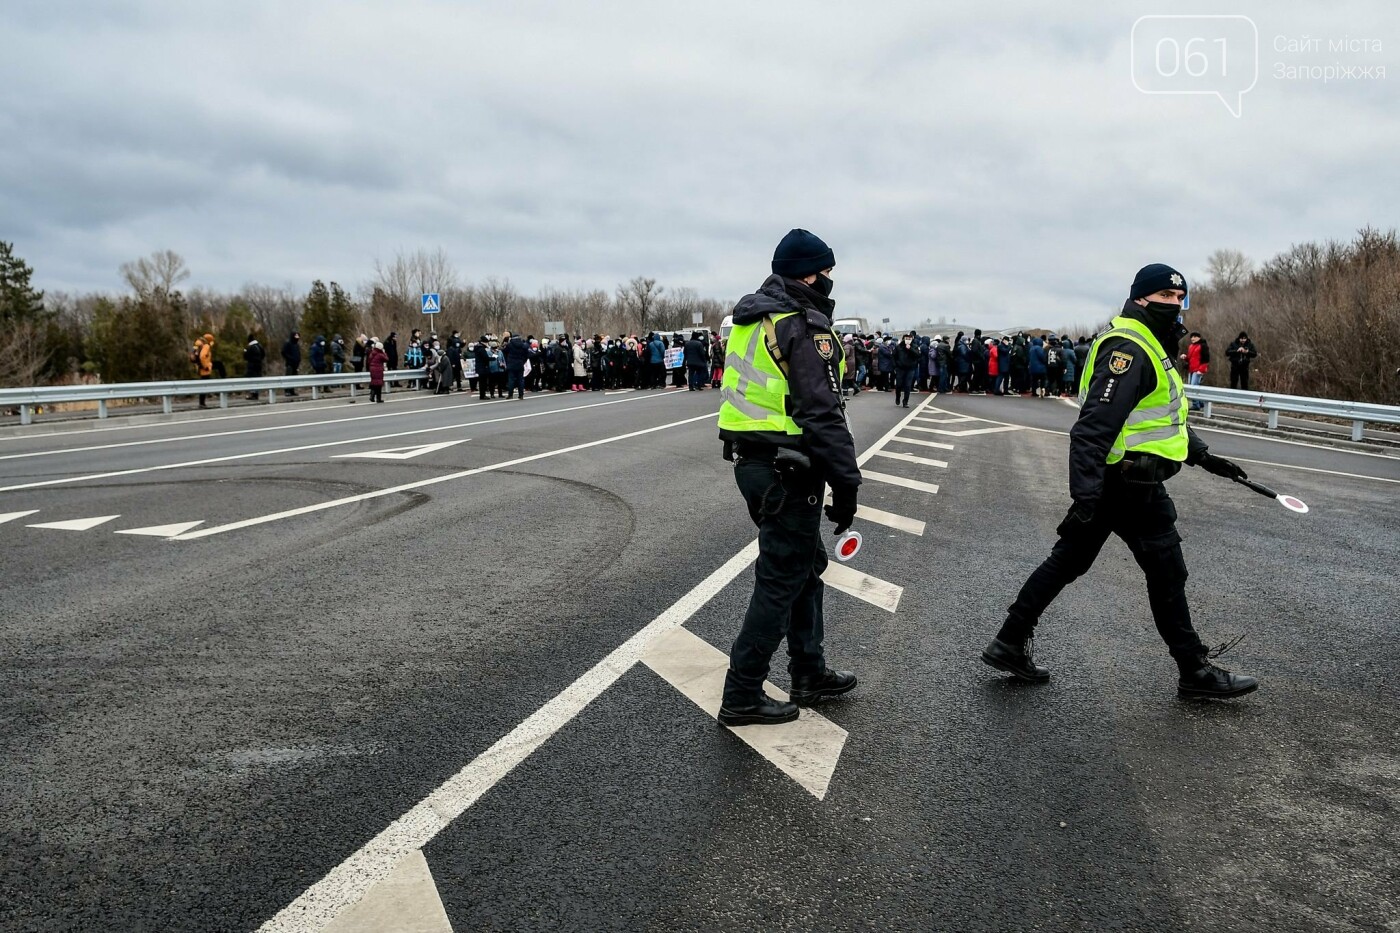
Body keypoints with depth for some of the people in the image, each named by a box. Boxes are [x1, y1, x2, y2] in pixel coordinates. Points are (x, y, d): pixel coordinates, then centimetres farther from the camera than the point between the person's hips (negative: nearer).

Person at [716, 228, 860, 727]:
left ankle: (809, 674, 32)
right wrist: (846, 484, -16)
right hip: (788, 470, -9)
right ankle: (742, 696, 8)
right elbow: (823, 414, -22)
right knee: (782, 578, 0)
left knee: (806, 564, 20)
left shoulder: (753, 317, 12)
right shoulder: (807, 328, -17)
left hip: (750, 459, 9)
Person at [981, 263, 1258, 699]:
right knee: (1167, 572, 3)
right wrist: (1085, 499, -34)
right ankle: (1195, 671, 18)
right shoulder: (1128, 349, -18)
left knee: (1068, 561, 11)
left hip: (1106, 483, 10)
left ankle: (1010, 643, 15)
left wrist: (1203, 456, 31)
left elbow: (1166, 415, 30)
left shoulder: (1150, 347, 17)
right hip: (1130, 486, -10)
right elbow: (1094, 427, -28)